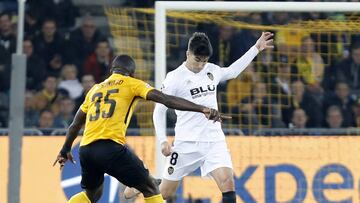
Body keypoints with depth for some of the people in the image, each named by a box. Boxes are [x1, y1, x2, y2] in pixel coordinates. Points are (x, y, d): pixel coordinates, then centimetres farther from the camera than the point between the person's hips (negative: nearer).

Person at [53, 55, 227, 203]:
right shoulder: (132, 84, 10)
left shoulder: (95, 89, 26)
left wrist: (65, 150, 48)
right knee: (151, 189, 6)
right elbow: (166, 99, -4)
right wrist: (202, 109, -9)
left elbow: (75, 125, 33)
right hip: (111, 147, -6)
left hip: (86, 149, 6)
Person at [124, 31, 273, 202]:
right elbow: (159, 111, -3)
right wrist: (163, 141, -13)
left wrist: (256, 48, 30)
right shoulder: (175, 78, -7)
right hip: (187, 143, -3)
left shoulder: (212, 71, 8)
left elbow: (232, 71, 30)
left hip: (214, 141, 3)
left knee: (228, 185, -19)